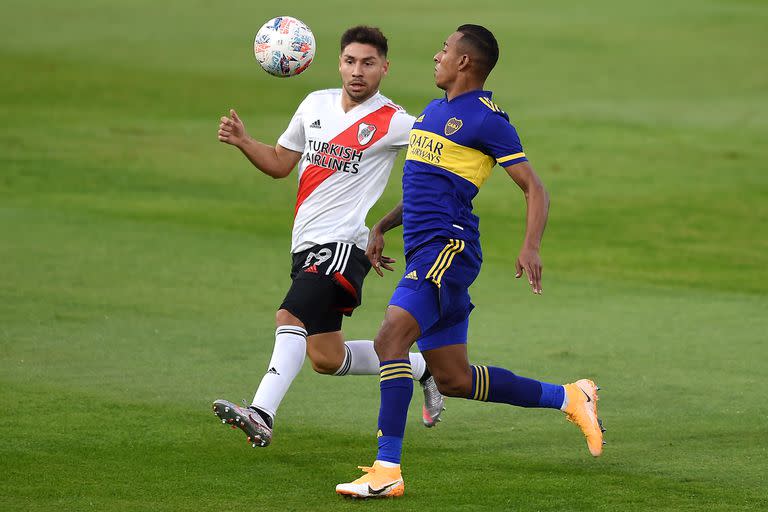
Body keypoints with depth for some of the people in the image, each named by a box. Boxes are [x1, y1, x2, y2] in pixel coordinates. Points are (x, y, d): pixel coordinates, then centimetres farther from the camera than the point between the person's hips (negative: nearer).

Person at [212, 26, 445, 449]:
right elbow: (279, 162, 21)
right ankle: (421, 367, 29)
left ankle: (261, 415, -38)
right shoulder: (315, 105, 12)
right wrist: (242, 141, 3)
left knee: (291, 316, -28)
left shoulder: (393, 123, -5)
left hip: (344, 243, -7)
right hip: (306, 244, 7)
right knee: (326, 358, 10)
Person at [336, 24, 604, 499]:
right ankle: (568, 397, 23)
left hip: (448, 247, -9)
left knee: (391, 337, -24)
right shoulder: (433, 111, 19)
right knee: (454, 380, 9)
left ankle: (388, 469, -26)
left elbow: (535, 189, -9)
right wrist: (381, 227, 26)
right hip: (424, 249, 9)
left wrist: (531, 247, -24)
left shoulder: (486, 119, -7)